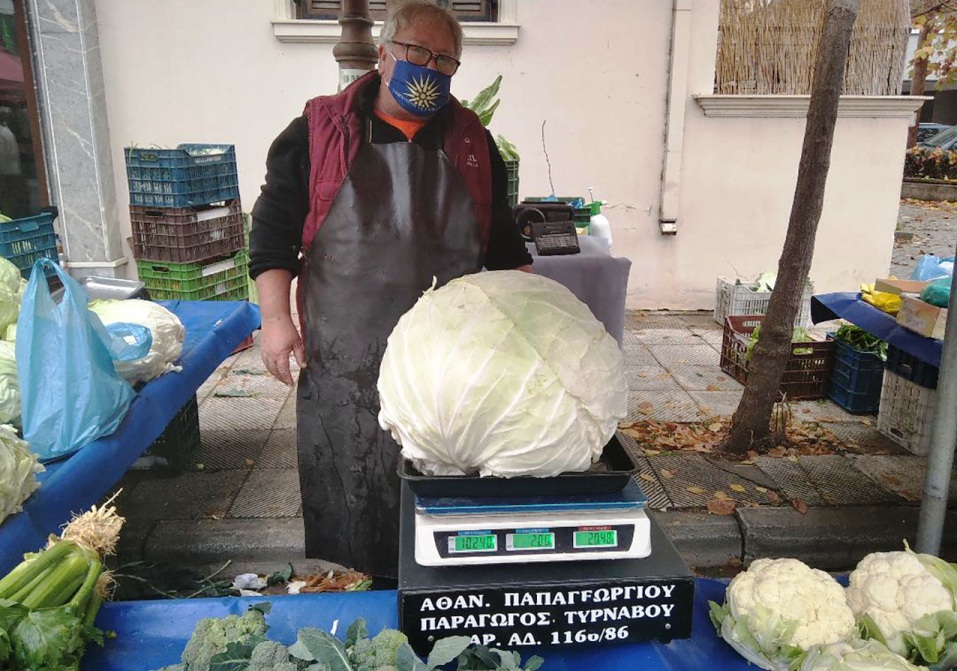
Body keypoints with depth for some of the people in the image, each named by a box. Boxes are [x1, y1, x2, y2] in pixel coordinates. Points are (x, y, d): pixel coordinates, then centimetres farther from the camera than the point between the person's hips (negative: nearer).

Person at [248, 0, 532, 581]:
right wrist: (276, 318, -8)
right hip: (344, 355, -2)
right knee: (344, 490, 9)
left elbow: (503, 241, 12)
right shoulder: (319, 131, 1)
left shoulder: (472, 142, 9)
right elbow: (274, 227, 1)